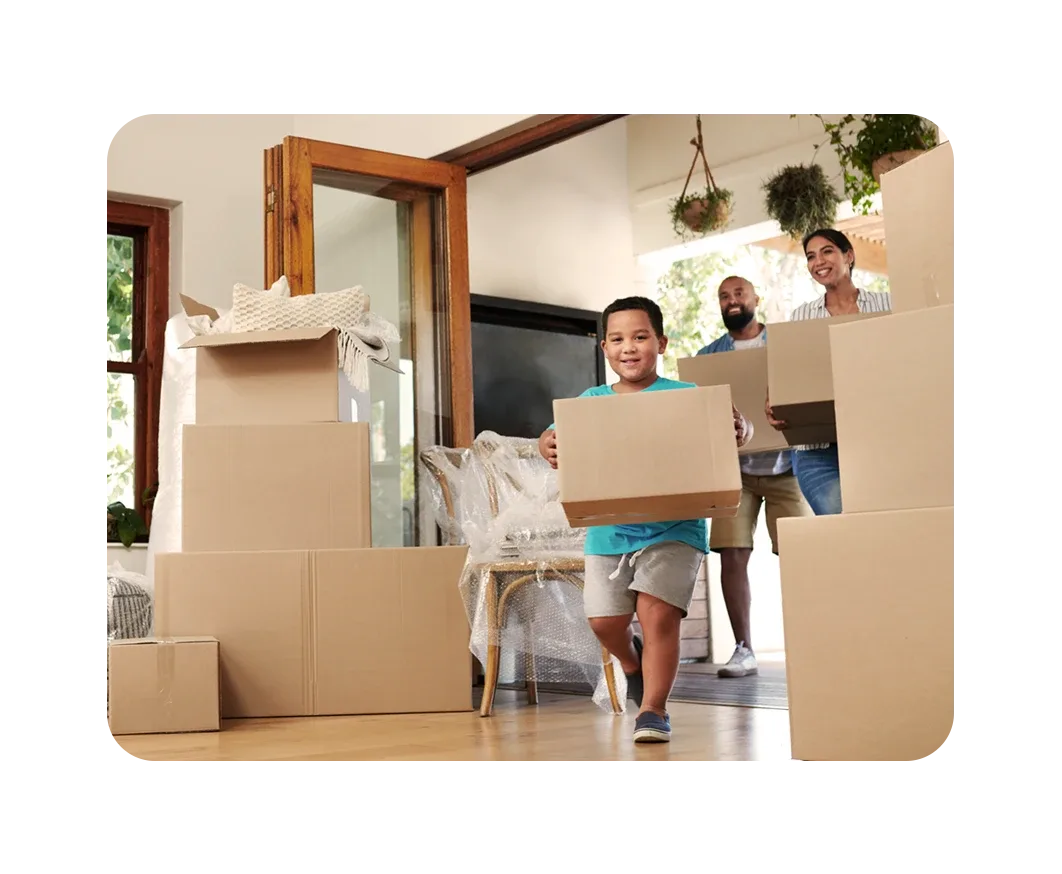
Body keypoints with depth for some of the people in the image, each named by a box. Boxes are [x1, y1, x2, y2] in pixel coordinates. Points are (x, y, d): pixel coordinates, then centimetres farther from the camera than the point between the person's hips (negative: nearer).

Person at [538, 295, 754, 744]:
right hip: (608, 530, 3)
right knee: (604, 620, 6)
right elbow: (558, 434, 1)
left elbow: (734, 429, -8)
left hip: (673, 527, -3)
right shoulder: (591, 401, 7)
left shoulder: (685, 396, -3)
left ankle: (653, 711, 5)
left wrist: (740, 429, -32)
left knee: (658, 614, -12)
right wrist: (547, 444, -23)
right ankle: (632, 662, 40)